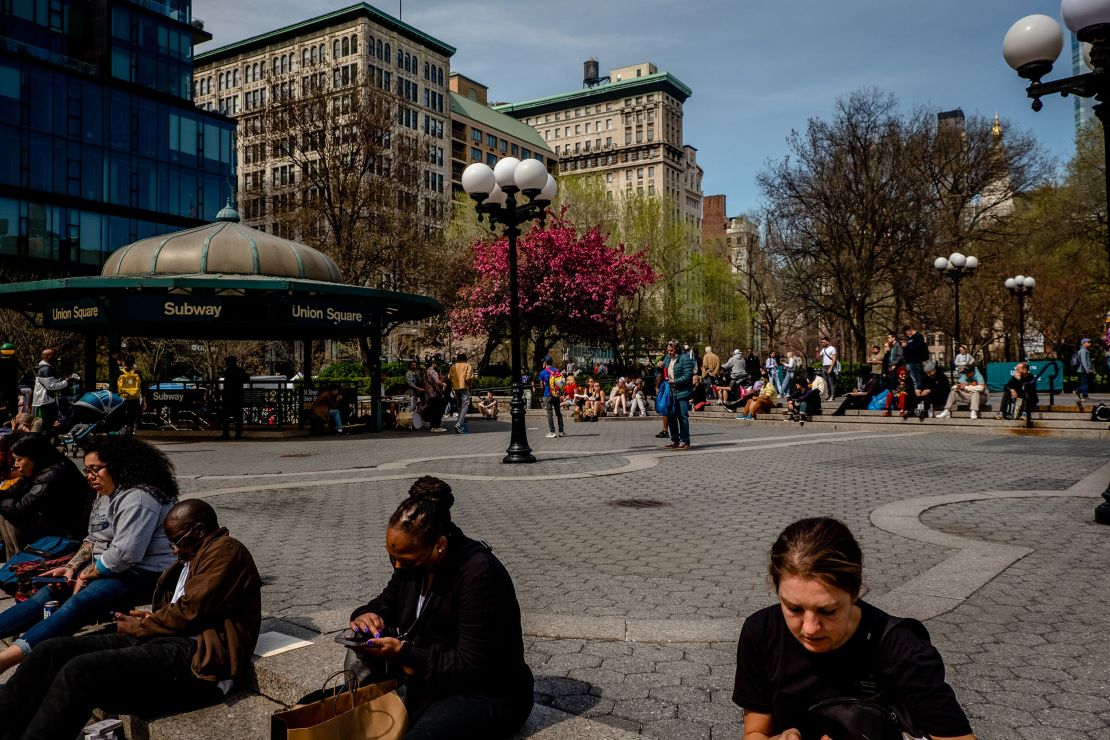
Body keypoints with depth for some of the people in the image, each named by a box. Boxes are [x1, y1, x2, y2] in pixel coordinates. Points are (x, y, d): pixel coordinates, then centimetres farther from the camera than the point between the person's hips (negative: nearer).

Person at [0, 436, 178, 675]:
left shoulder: (138, 498, -19)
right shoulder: (106, 495, 16)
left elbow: (125, 554, -25)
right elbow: (94, 539, 21)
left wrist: (87, 575, -11)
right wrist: (72, 567, 5)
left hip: (142, 574, -11)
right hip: (107, 569, 11)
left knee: (78, 604, -29)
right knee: (46, 595, -4)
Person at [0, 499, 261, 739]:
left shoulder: (227, 551, -3)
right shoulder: (195, 557, 28)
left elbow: (191, 611, -12)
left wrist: (138, 627, 3)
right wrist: (150, 619, 7)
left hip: (198, 659, -10)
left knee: (80, 671, -27)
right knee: (53, 651, -4)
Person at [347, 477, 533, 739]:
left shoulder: (479, 575, -27)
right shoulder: (414, 559, -3)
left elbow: (470, 667, -25)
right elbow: (386, 603, 12)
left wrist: (402, 651, -29)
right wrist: (367, 615, -11)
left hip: (488, 695, -8)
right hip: (431, 680, 8)